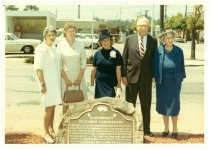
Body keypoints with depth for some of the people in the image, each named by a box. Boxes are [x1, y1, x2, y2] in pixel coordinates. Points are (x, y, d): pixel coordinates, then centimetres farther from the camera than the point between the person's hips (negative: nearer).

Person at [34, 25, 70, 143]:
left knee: (53, 107, 13)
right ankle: (46, 133, 9)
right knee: (49, 108, -3)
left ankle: (51, 130, 25)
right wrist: (42, 84, -20)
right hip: (47, 82, -7)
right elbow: (39, 68, -16)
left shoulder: (54, 49, 12)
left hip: (56, 82, 7)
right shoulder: (41, 48, -11)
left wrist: (67, 79, 17)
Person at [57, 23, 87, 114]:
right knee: (66, 103, 3)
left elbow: (83, 62, 3)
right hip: (65, 76, -1)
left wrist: (79, 78, -5)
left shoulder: (80, 45, 3)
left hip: (78, 77, 1)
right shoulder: (60, 45, -1)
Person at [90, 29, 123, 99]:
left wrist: (119, 87, -6)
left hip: (111, 86, -2)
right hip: (99, 86, 3)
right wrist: (92, 85, 7)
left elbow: (118, 71, -2)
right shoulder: (97, 54, 5)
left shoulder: (116, 53, -2)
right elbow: (94, 70, 10)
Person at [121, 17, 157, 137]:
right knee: (130, 104, 9)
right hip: (132, 76, -1)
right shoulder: (130, 39, 0)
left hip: (146, 77, 1)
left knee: (146, 105, 9)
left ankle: (146, 129, 22)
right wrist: (123, 75, -4)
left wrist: (154, 75, 0)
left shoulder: (153, 41, 3)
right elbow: (124, 58, 0)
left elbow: (154, 59, 6)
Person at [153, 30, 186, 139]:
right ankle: (166, 128, 26)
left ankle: (175, 129, 21)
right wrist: (156, 78, -2)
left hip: (174, 82, 0)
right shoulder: (158, 51, -6)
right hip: (162, 82, 1)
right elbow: (155, 65, 1)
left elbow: (182, 66, 3)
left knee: (174, 105, 2)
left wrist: (181, 78, 2)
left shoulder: (179, 51, -4)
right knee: (164, 105, 9)